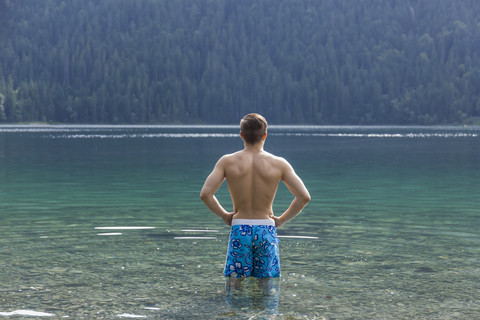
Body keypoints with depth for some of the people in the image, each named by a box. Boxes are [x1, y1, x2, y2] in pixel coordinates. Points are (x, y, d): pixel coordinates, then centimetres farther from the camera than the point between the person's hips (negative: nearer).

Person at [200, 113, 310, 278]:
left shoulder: (227, 162, -4)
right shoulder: (279, 164, -4)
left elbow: (205, 194, -10)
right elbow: (304, 197, -7)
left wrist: (224, 215, 4)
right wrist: (282, 219, 4)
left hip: (239, 229, 0)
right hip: (267, 230, 0)